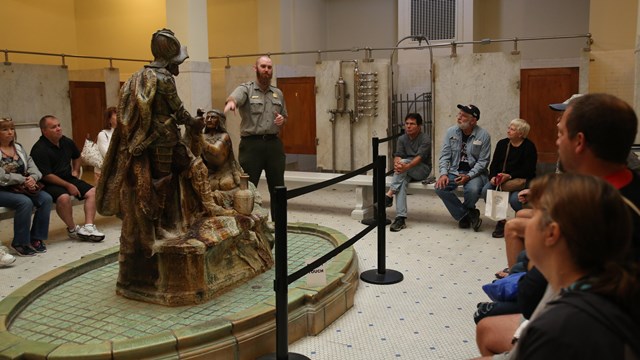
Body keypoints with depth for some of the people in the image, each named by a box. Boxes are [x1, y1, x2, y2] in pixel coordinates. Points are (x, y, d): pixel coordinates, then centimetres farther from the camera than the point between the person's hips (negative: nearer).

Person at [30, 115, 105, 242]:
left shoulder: (67, 142, 5)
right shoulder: (39, 149, -18)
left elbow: (76, 156, 29)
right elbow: (46, 175, -20)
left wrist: (76, 171, 14)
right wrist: (68, 186, -20)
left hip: (68, 178, 8)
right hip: (50, 183, -8)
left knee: (92, 191, -9)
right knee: (64, 197, -36)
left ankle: (88, 226, -16)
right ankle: (72, 229, -14)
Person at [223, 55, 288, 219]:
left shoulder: (278, 93, 15)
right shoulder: (246, 89, -1)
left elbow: (285, 117, 25)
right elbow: (235, 97, -25)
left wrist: (282, 120, 0)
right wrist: (231, 102, -50)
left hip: (274, 143, 5)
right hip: (252, 144, -4)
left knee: (277, 187, 11)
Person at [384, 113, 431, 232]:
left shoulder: (425, 139, -9)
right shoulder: (402, 139, 7)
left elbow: (419, 157, -25)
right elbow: (397, 155, -7)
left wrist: (406, 166, -44)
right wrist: (397, 164, -32)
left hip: (422, 170, -3)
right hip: (407, 172, 4)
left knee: (404, 161, -32)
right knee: (402, 182, -31)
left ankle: (389, 194, -34)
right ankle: (400, 218, -41)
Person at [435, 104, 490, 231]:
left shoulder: (483, 135, -7)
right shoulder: (451, 132, 3)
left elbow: (483, 161, -8)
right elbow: (445, 155, 3)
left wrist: (468, 176, -20)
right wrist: (443, 174, -13)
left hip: (474, 172, -3)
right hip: (454, 170, 3)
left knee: (473, 190, -34)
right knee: (440, 187, -24)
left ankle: (464, 214, 4)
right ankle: (467, 215, -7)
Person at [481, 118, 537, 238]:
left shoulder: (529, 147, -6)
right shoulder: (502, 143, 10)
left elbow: (528, 170, -13)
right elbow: (494, 164, 8)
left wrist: (509, 176, -25)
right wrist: (493, 177, -13)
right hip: (500, 178, 5)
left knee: (514, 199, -32)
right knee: (486, 191, -23)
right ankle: (500, 220, -7)